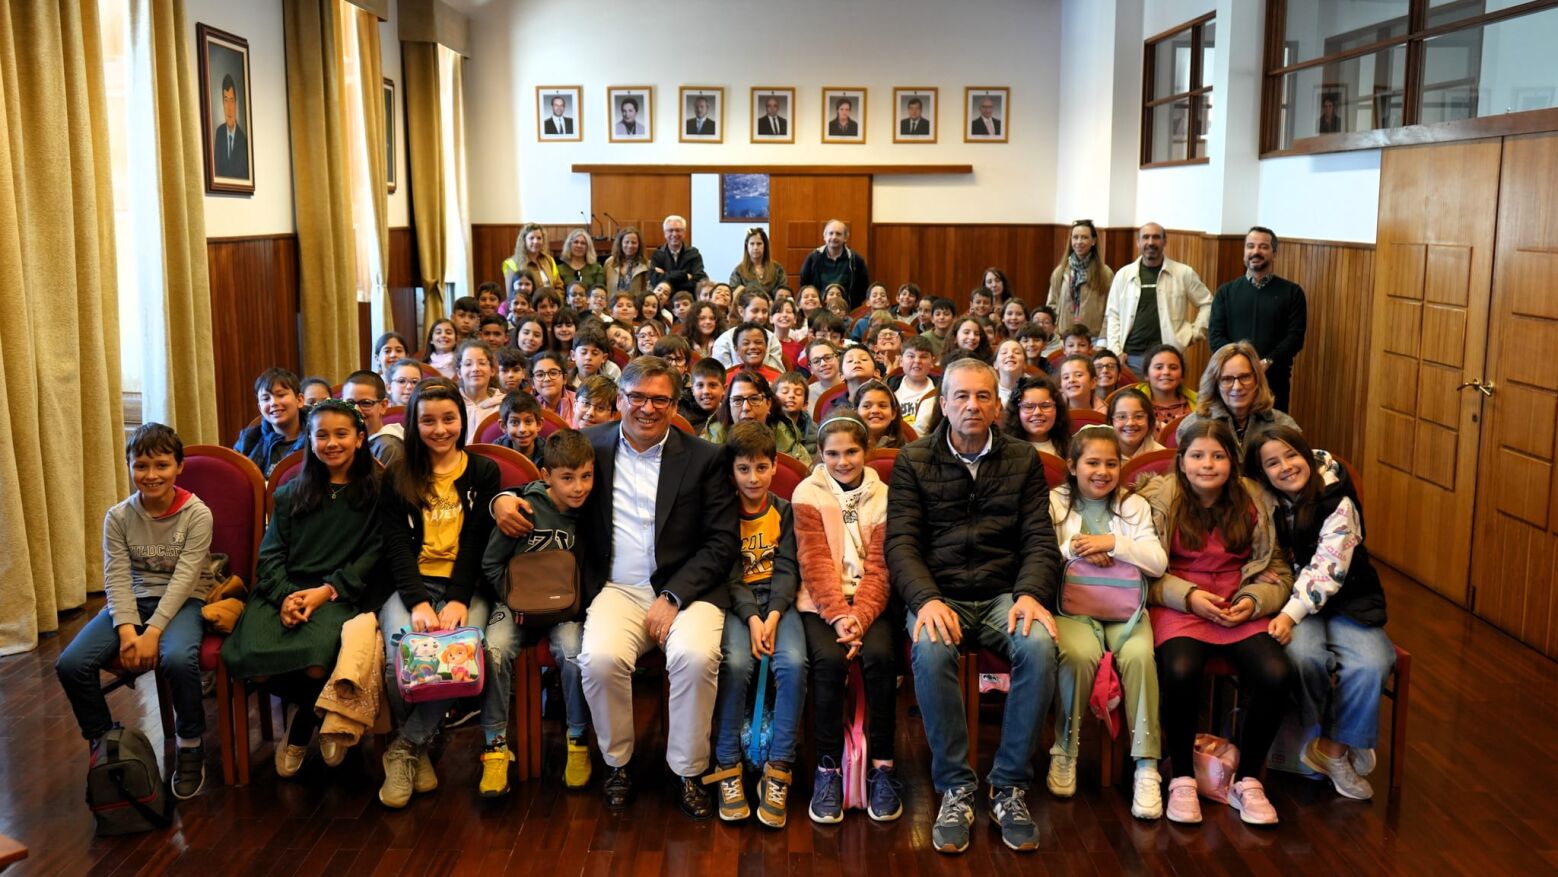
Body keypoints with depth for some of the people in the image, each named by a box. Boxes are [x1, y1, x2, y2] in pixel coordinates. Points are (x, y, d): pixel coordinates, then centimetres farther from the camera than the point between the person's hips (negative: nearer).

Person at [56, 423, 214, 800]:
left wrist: (153, 631, -25)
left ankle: (190, 745, -11)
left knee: (178, 659, -36)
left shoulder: (197, 514, -10)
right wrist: (128, 629, -23)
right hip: (134, 600, 4)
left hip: (184, 601, -4)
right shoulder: (118, 517, 0)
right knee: (71, 663, -18)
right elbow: (117, 578, -6)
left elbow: (184, 578, -16)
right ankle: (102, 741, 7)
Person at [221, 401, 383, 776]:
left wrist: (327, 591, -14)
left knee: (316, 661, -33)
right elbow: (271, 554, 9)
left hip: (340, 595, -3)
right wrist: (284, 595, -11)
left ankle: (299, 732, 5)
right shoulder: (291, 494, 18)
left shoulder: (374, 493, 7)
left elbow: (371, 555, 0)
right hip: (284, 589, 4)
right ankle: (317, 710, 8)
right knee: (250, 659, -26)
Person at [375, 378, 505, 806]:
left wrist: (458, 600, -15)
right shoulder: (397, 478, 12)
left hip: (468, 587, -1)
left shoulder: (484, 473, 11)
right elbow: (396, 547, 1)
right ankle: (419, 747, -5)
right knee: (401, 653, -30)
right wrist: (419, 603, -16)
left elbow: (477, 542, 1)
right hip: (411, 586, 1)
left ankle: (406, 747, -12)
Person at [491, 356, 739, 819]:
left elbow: (724, 541, -1)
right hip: (617, 589, 1)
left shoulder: (705, 458, 4)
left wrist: (673, 597, -12)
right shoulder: (591, 445, 9)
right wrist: (503, 498, -5)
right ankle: (617, 762, 0)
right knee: (600, 658, -29)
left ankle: (688, 771, -6)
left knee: (695, 656, -31)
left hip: (686, 588, -1)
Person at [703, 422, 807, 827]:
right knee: (735, 663, -31)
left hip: (778, 601, 1)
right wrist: (751, 618, -19)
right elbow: (728, 574, -3)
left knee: (794, 663, -28)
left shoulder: (785, 511, 10)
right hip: (736, 603, -1)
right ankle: (727, 768, -18)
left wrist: (773, 616, -16)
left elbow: (787, 568, 1)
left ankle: (778, 772, -20)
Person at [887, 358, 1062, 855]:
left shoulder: (1023, 460, 12)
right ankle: (955, 788, -16)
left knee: (1040, 645, -31)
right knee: (930, 649, -35)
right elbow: (901, 543, -2)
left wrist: (1030, 594, -16)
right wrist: (926, 599, -20)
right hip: (939, 594, -1)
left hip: (1004, 595, 1)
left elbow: (1040, 541, 5)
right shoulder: (914, 461, 7)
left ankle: (1010, 786, -14)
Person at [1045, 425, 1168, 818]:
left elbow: (1159, 564, 1)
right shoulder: (1053, 503, 9)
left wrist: (1113, 543, -11)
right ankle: (1065, 751, -13)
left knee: (1139, 655, -31)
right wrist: (1071, 549, -17)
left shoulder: (1134, 505, 12)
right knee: (1078, 654, -34)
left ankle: (1146, 765, -24)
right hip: (1071, 605, -1)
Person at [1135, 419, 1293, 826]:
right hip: (1177, 607, -3)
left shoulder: (1253, 502, 8)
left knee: (1275, 673, -26)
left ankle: (1247, 778, -3)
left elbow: (1277, 571, 11)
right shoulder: (1159, 498, 0)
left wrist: (1254, 601, -8)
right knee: (1179, 672, -34)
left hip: (1241, 609, 3)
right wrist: (1187, 595, -15)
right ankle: (1182, 778, -10)